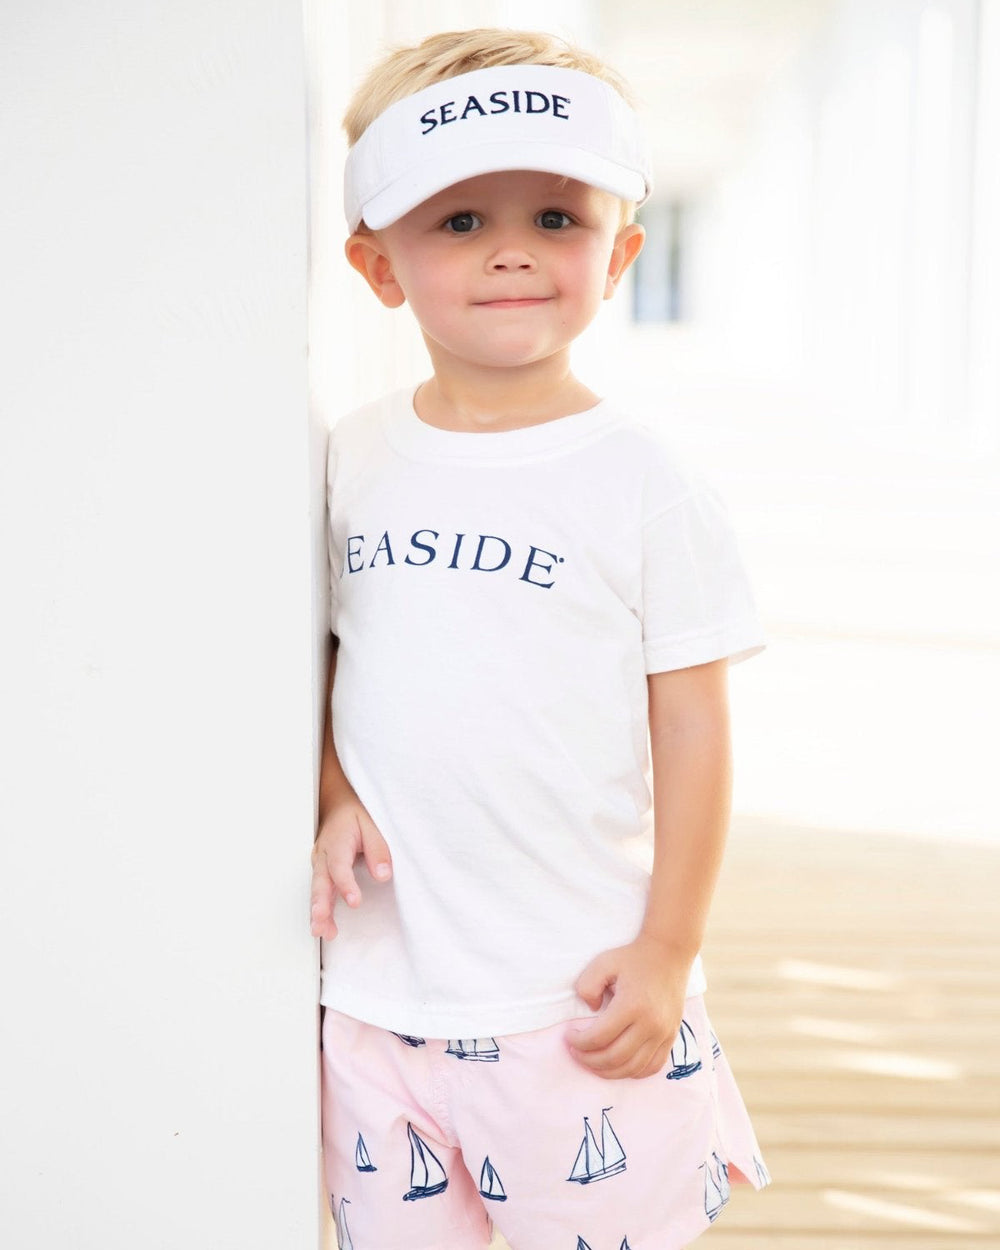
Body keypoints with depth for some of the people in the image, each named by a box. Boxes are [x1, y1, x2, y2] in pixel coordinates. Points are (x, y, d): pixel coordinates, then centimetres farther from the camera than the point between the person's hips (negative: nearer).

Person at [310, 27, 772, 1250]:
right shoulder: (354, 461, 3)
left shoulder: (641, 484, -8)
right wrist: (335, 804, -4)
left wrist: (667, 955, -6)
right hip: (377, 988, 4)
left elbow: (692, 728, -5)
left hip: (579, 1000, -3)